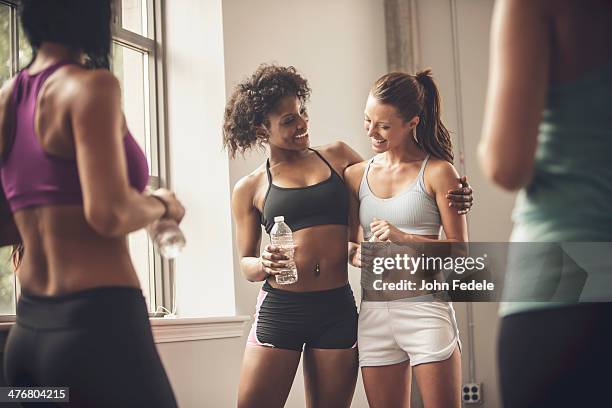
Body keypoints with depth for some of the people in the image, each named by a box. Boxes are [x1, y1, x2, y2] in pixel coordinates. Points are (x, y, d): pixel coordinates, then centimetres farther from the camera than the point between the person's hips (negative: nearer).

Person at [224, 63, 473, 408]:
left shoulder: (337, 156, 11)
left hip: (337, 309, 2)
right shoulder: (250, 189, 7)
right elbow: (246, 263, 12)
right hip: (279, 309, -1)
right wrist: (264, 265, -12)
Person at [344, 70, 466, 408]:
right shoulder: (356, 175, 9)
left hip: (425, 307, -4)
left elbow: (459, 249, -5)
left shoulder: (437, 172, -3)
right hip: (374, 310, 4)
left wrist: (405, 238, -16)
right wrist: (355, 254, -3)